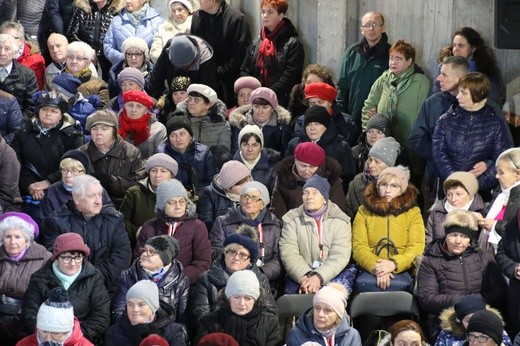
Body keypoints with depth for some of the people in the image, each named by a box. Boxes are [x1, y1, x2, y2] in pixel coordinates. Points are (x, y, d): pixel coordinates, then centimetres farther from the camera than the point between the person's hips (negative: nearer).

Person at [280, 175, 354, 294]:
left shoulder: (340, 221, 4)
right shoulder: (292, 220, 7)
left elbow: (340, 256, -8)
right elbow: (289, 254, -4)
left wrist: (318, 277, -23)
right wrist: (304, 277, -22)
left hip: (332, 274, 0)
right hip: (301, 274, 0)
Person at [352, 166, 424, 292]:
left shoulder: (412, 212, 12)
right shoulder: (364, 211, 14)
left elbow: (416, 247, 1)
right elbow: (359, 246, 2)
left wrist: (394, 264, -17)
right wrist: (375, 267, -17)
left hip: (402, 270, 0)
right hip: (369, 270, 0)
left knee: (398, 285, -34)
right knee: (363, 284, -33)